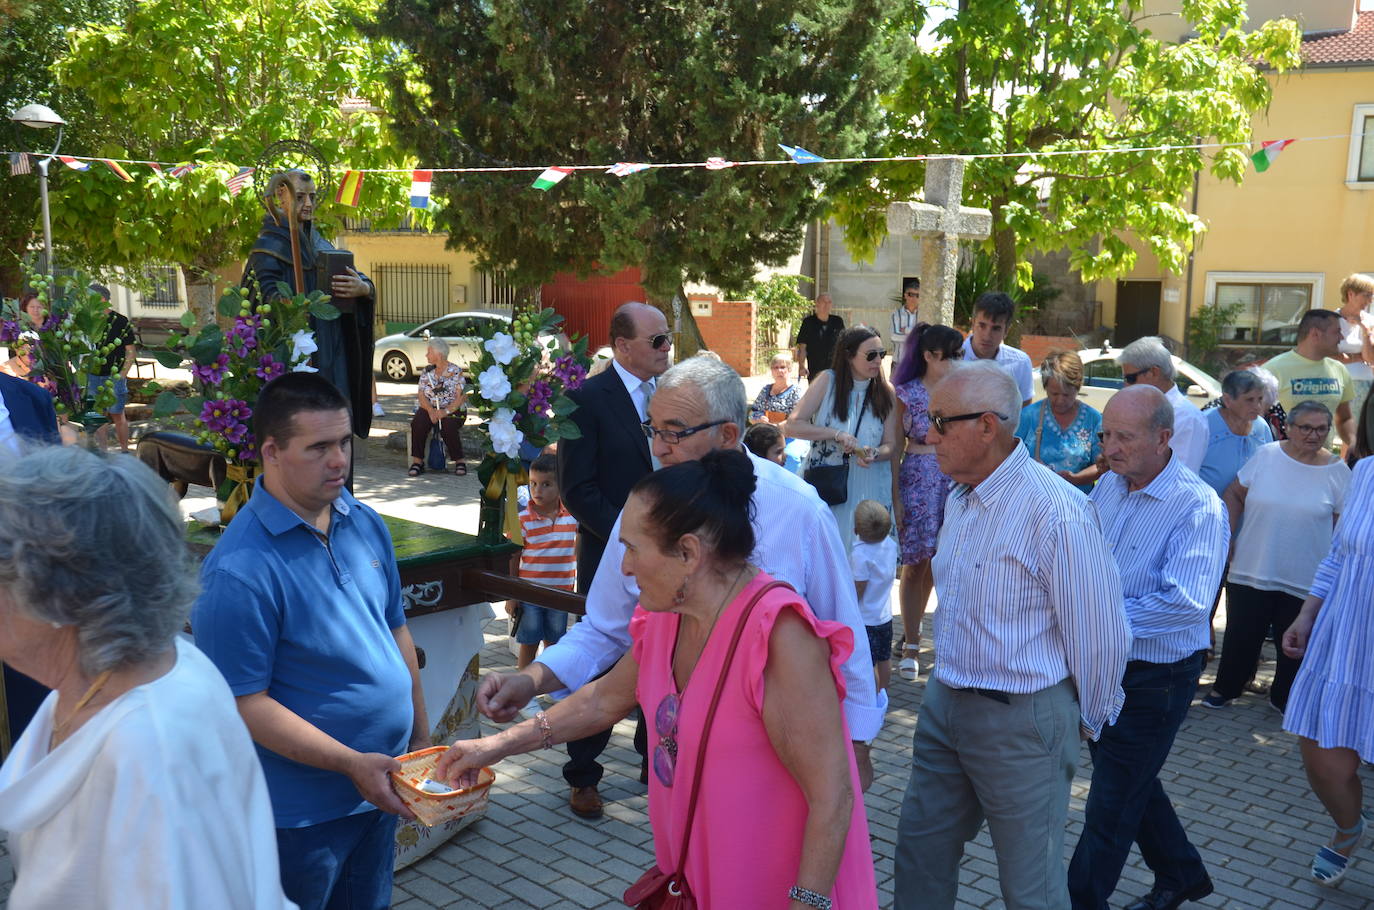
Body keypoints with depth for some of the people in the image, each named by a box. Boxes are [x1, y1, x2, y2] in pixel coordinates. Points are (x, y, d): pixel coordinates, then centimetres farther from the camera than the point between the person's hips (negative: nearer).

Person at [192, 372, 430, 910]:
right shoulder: (240, 570, -23)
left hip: (379, 786, 7)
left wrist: (420, 736, 9)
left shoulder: (366, 524, 0)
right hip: (302, 812, -7)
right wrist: (351, 763, -24)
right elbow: (246, 704, -21)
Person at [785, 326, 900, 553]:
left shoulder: (886, 392, 1)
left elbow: (890, 444, 4)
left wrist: (874, 454, -19)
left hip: (867, 488, 2)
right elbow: (792, 426, -11)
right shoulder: (827, 381, -6)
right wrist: (837, 435, -20)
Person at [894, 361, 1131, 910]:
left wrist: (1087, 722, -3)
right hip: (945, 702, 8)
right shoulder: (961, 497, 6)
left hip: (1021, 721, -8)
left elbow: (1100, 633, -16)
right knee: (920, 855, 17)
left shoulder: (1056, 512, -23)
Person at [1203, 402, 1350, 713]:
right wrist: (1226, 536, 0)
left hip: (1304, 579, 0)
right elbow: (1234, 493, 7)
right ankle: (1225, 688, 30)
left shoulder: (1337, 471, -3)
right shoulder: (1267, 456, -3)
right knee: (1241, 636, 10)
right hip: (1251, 569, 0)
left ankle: (1284, 698, 31)